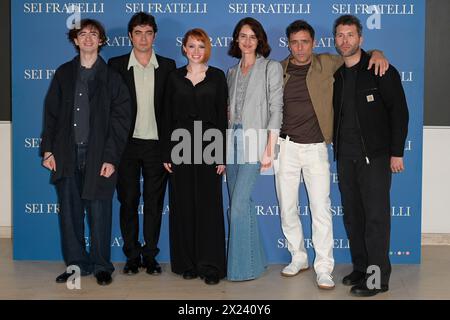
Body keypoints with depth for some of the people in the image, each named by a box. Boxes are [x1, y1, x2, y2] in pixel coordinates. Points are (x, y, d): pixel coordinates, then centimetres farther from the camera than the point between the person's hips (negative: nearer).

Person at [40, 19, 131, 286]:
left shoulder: (112, 77, 2)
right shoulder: (64, 74, 12)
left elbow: (121, 119, -3)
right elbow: (52, 113, 12)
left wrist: (111, 158, -10)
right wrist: (48, 149, 3)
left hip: (98, 157, -3)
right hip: (67, 156, 3)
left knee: (99, 214, 1)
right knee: (69, 212, 7)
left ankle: (101, 266, 14)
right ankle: (76, 264, 19)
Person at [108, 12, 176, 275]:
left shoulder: (167, 66, 5)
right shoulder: (116, 65, 3)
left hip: (156, 144, 1)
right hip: (126, 144, 0)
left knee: (154, 202, 6)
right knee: (129, 201, 5)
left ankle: (150, 255, 17)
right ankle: (132, 256, 16)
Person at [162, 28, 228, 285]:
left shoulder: (217, 76, 4)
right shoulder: (175, 77, 8)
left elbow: (222, 117, 1)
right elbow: (168, 117, 8)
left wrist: (222, 155, -5)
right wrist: (167, 154, 1)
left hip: (208, 147, -2)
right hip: (180, 147, 2)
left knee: (209, 206, -2)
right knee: (183, 206, 4)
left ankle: (210, 265, 5)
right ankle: (187, 263, 15)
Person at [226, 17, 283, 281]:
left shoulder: (271, 67, 0)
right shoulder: (232, 73, 17)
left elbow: (276, 109, -6)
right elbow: (229, 109, 16)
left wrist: (270, 148, -13)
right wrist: (223, 147, 9)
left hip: (255, 139, -6)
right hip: (233, 139, 6)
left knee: (239, 205, -12)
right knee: (244, 204, 9)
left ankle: (243, 267, -3)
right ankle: (256, 259, 21)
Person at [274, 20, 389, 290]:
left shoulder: (327, 64, 1)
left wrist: (377, 54, -8)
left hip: (316, 147, -2)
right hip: (286, 146, 2)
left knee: (321, 209, -6)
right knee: (287, 209, 8)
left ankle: (323, 268, 1)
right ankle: (298, 258, 25)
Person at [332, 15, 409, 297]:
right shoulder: (335, 74, 11)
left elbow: (399, 112, -7)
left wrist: (397, 153, -11)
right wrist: (336, 148, 7)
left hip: (374, 155, -6)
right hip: (345, 156, 6)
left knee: (376, 215, -4)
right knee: (352, 215, 10)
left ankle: (378, 277, 2)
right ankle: (360, 268, 21)